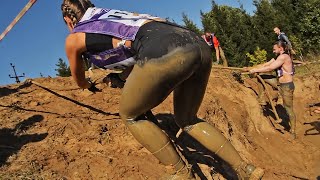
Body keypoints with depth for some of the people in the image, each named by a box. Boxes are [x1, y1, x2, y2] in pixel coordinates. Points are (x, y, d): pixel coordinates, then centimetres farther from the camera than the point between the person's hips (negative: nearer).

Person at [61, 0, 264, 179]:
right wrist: (119, 77, 71)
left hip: (164, 53, -7)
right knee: (186, 119, 26)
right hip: (199, 45, 8)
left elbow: (80, 80, 43)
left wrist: (90, 86, 65)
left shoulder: (73, 39, 23)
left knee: (130, 115, 18)